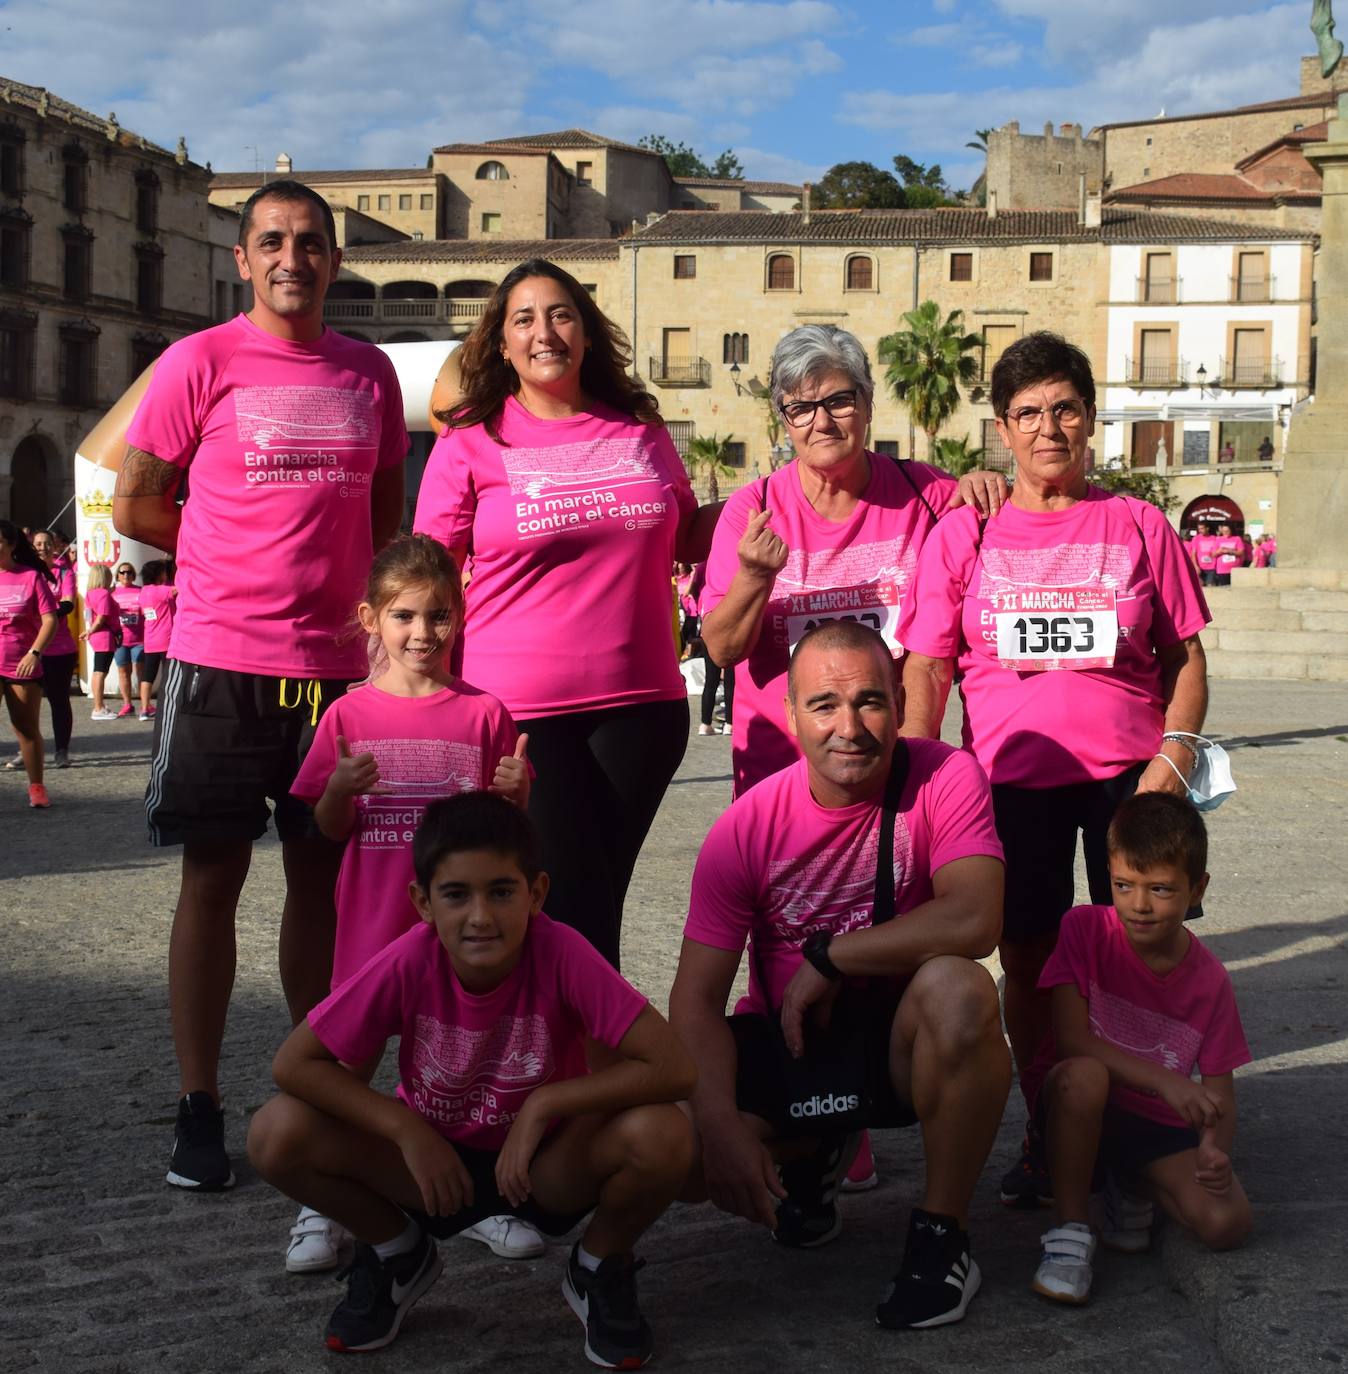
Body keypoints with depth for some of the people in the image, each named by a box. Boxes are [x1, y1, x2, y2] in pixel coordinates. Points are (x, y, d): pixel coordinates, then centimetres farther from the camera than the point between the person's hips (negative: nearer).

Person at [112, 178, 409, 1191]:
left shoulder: (369, 373, 9)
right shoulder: (201, 363, -3)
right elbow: (135, 506, -1)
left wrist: (325, 574, 7)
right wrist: (248, 563, 3)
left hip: (339, 662, 4)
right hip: (223, 661, -3)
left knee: (322, 878, 9)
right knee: (214, 878, 2)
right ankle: (199, 1111, 11)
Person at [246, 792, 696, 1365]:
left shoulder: (560, 953, -27)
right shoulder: (409, 962, -23)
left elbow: (672, 1068, -30)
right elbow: (295, 1063, -18)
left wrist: (544, 1103, -28)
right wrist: (408, 1130, -24)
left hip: (547, 1164, -1)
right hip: (433, 1158, 2)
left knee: (662, 1136, -32)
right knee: (277, 1134, -23)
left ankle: (600, 1268, 2)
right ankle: (396, 1254, 8)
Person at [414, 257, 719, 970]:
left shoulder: (640, 429, 9)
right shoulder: (469, 444, 0)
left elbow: (688, 539, 23)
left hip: (638, 704, 3)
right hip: (520, 709, -3)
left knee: (599, 893, 9)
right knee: (575, 907, -3)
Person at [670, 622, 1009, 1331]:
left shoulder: (944, 777, -16)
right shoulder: (746, 827, -12)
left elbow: (975, 919, -31)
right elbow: (696, 998, -13)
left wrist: (826, 957, -23)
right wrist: (721, 1127, -28)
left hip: (904, 1039, -2)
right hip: (784, 1041, 2)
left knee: (958, 989, -36)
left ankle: (941, 1234, -14)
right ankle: (814, 1155, 16)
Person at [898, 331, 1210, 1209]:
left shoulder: (1137, 526, 5)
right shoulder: (962, 536, 4)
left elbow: (1186, 655, 8)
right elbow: (926, 672, 4)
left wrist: (1175, 750, -6)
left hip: (1126, 772, 0)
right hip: (1012, 774, 0)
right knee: (1030, 961, 6)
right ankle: (1044, 1133, 22)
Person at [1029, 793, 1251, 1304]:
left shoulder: (1209, 980, -5)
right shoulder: (1085, 929, -13)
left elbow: (1219, 1089, -2)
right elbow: (1072, 1040, -20)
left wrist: (1216, 1148, -24)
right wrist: (1165, 1080, -29)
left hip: (1160, 1125, 3)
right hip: (1082, 1108, -3)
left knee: (1227, 1222, -21)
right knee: (1082, 1076, -38)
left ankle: (1132, 1187, 13)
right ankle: (1068, 1229, -19)